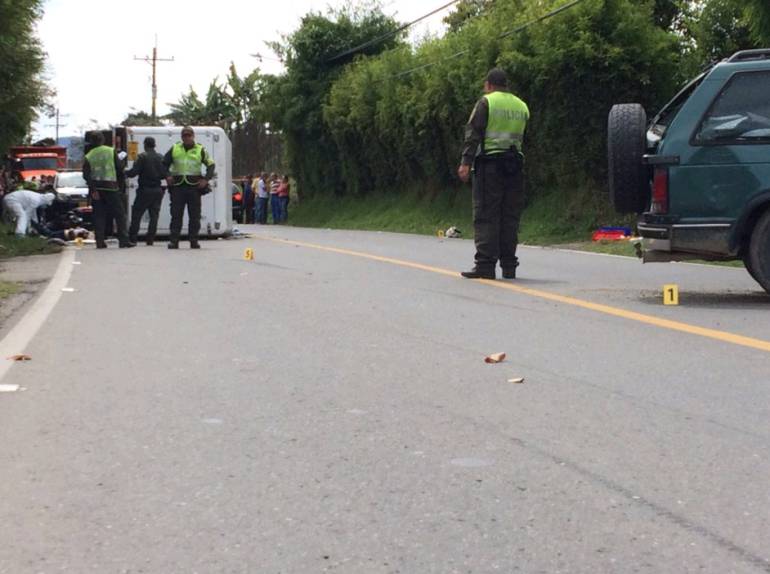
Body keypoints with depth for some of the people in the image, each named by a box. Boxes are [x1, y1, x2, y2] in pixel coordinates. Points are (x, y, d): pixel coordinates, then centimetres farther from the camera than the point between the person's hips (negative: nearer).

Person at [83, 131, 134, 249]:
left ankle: (100, 242, 2)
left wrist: (92, 189, -7)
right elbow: (119, 168, -3)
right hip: (111, 187, -2)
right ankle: (123, 240, -3)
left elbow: (86, 175, -5)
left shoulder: (88, 156, 3)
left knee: (98, 216, 7)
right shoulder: (111, 151, -2)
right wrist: (119, 179, 14)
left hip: (96, 189, 2)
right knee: (120, 214, 3)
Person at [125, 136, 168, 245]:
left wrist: (125, 173, 4)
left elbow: (134, 172, -14)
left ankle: (132, 238, 0)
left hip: (145, 190, -4)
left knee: (136, 213, 3)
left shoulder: (142, 157, -9)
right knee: (154, 214, 7)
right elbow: (165, 174, 6)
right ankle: (150, 239, 5)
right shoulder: (161, 158, 5)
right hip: (158, 190, 4)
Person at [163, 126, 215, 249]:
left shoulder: (200, 150, 6)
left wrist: (206, 179, -3)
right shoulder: (174, 149, 9)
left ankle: (194, 241, 7)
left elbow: (211, 164, 8)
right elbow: (164, 163, 17)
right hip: (177, 186, 0)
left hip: (194, 186, 0)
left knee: (195, 215, 1)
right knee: (176, 214, -2)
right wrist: (167, 176, 2)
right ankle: (173, 241, -1)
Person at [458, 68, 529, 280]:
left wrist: (465, 162, -13)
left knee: (486, 216, -5)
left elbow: (473, 134, -9)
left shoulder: (486, 102, -1)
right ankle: (509, 266, 8)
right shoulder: (522, 106, 17)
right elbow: (521, 136, 18)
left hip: (490, 163, -5)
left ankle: (485, 264, -10)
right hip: (515, 164, 5)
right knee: (510, 216, 8)